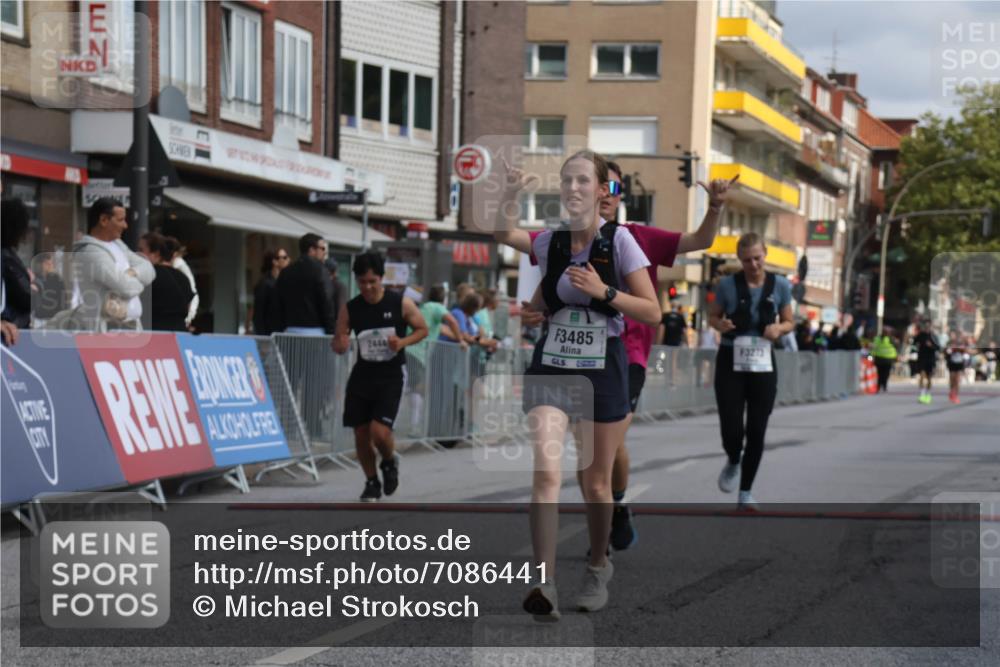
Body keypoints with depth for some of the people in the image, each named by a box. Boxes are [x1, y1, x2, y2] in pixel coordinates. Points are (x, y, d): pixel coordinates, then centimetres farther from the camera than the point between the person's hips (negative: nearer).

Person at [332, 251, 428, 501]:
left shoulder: (401, 303, -8)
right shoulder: (349, 309, -2)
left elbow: (423, 329, 3)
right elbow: (336, 344, 4)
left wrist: (403, 342, -16)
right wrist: (341, 344, -21)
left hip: (390, 377, -3)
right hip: (362, 375, 3)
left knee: (380, 432, -16)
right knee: (361, 435, 6)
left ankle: (390, 463, 18)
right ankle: (372, 483, 28)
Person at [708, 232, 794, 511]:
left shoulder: (780, 285, -1)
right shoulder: (728, 284, -4)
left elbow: (789, 322, 9)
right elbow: (713, 316, 8)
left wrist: (779, 328, -14)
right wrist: (720, 324, -15)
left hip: (763, 365, 1)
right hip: (731, 363, -1)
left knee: (756, 432, 1)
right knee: (732, 429, -9)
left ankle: (745, 493, 17)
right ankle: (733, 462, 28)